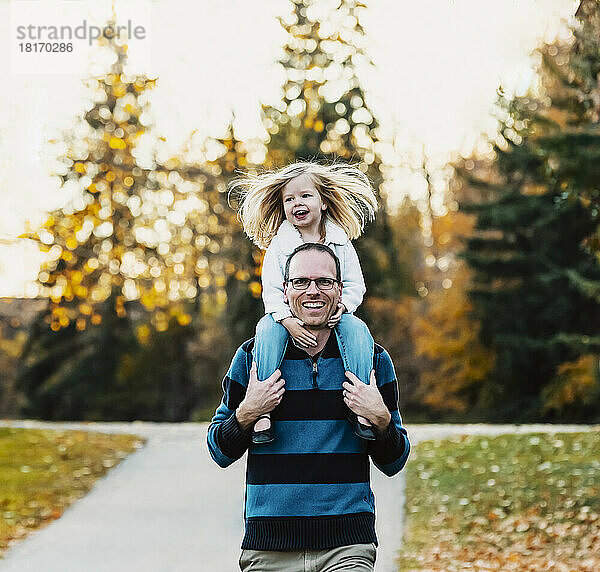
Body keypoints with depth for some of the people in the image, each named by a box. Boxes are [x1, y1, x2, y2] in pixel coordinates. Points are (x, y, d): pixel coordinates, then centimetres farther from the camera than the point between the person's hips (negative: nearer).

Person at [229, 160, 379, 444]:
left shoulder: (341, 242, 6)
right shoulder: (279, 245, 1)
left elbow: (355, 285, 6)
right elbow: (271, 291, -6)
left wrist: (341, 306, -16)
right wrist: (288, 320, -25)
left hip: (332, 315, 1)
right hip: (289, 316, -1)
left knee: (357, 329, -30)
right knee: (268, 330, -33)